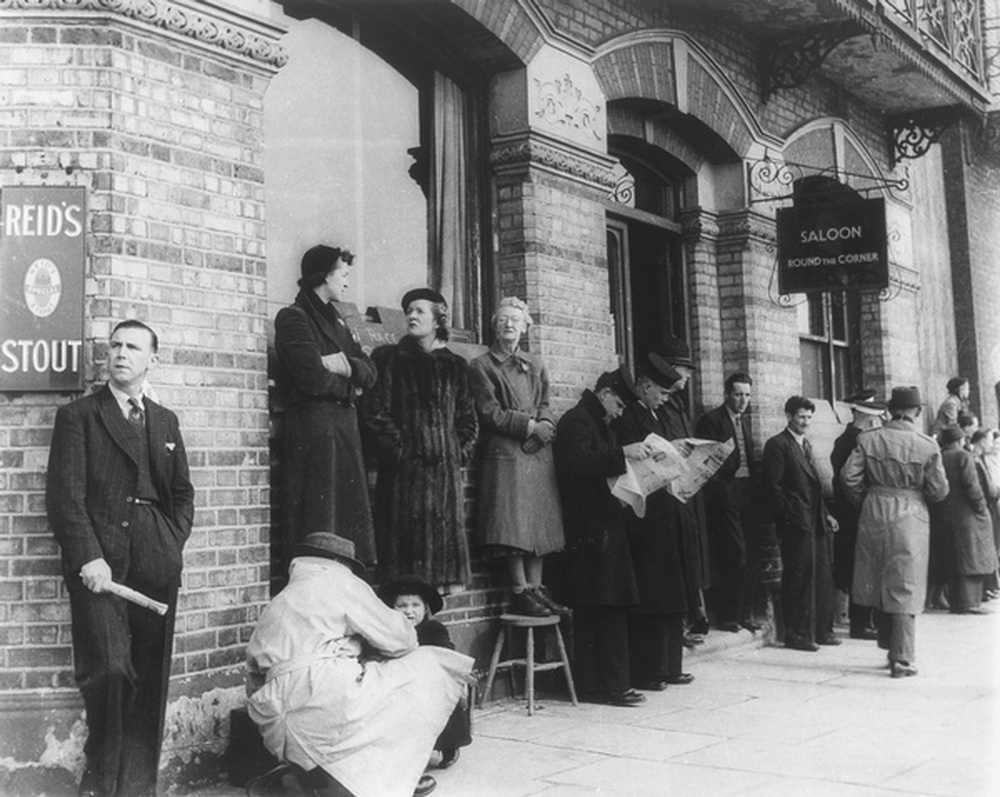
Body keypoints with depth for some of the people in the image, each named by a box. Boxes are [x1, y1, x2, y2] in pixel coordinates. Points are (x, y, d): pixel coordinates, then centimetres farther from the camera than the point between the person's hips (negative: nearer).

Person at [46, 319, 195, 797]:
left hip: (156, 567, 4)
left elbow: (183, 493, 21)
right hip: (100, 565, -4)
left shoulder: (166, 421, 20)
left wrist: (172, 545, 5)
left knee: (150, 681, 3)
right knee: (110, 671, -16)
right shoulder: (77, 416, 6)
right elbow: (64, 495, -3)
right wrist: (88, 558, -13)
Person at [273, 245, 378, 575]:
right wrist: (349, 387, 4)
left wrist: (346, 365, -7)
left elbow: (369, 374, 14)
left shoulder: (336, 322, 23)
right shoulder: (293, 318, -4)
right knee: (318, 521, -10)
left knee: (351, 516, 6)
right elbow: (314, 379, -15)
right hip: (312, 427, -8)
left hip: (345, 427, 8)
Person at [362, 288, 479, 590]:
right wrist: (397, 449, -9)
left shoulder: (455, 366, 16)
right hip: (403, 469, -3)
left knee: (444, 536, 0)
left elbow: (468, 418, 17)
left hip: (445, 467, 3)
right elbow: (375, 411, -1)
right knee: (405, 538, -8)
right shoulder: (388, 358, 7)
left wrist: (461, 453, 4)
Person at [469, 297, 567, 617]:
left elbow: (544, 407, 16)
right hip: (505, 452, -5)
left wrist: (545, 427, -6)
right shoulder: (482, 365, 4)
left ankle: (536, 588, 5)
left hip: (538, 452, 5)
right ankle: (520, 591, -7)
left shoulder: (535, 366, 21)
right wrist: (528, 425, -12)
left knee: (541, 520, 2)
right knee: (514, 523, -10)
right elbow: (490, 412, -5)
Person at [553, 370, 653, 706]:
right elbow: (580, 463, -22)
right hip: (591, 530, -10)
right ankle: (608, 684, -5)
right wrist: (622, 453, -25)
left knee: (599, 610, 7)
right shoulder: (576, 421, -7)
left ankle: (594, 684, 11)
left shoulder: (597, 423, 24)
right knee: (606, 608, -9)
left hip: (603, 526, 10)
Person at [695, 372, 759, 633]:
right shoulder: (711, 420, -4)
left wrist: (755, 488, 7)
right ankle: (726, 615, -1)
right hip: (725, 492, -7)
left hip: (746, 492, 7)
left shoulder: (746, 420, 18)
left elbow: (750, 457, 18)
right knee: (734, 553, -9)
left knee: (746, 553, 7)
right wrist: (717, 489, -16)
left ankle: (744, 613, 15)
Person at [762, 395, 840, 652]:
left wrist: (825, 515, 14)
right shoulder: (777, 445, -7)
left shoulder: (806, 445, 20)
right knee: (798, 578, -4)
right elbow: (773, 486, -12)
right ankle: (796, 634, 4)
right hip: (795, 524, -8)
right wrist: (788, 519, -16)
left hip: (816, 522, 8)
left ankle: (821, 630, 19)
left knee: (822, 577, 10)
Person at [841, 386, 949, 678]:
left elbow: (848, 476, -6)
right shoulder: (927, 445, -8)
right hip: (910, 519, -2)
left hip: (874, 515, 2)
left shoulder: (867, 439, -3)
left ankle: (890, 646, 28)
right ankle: (902, 659, 3)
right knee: (905, 588, 3)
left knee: (879, 584, 16)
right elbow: (939, 489, -6)